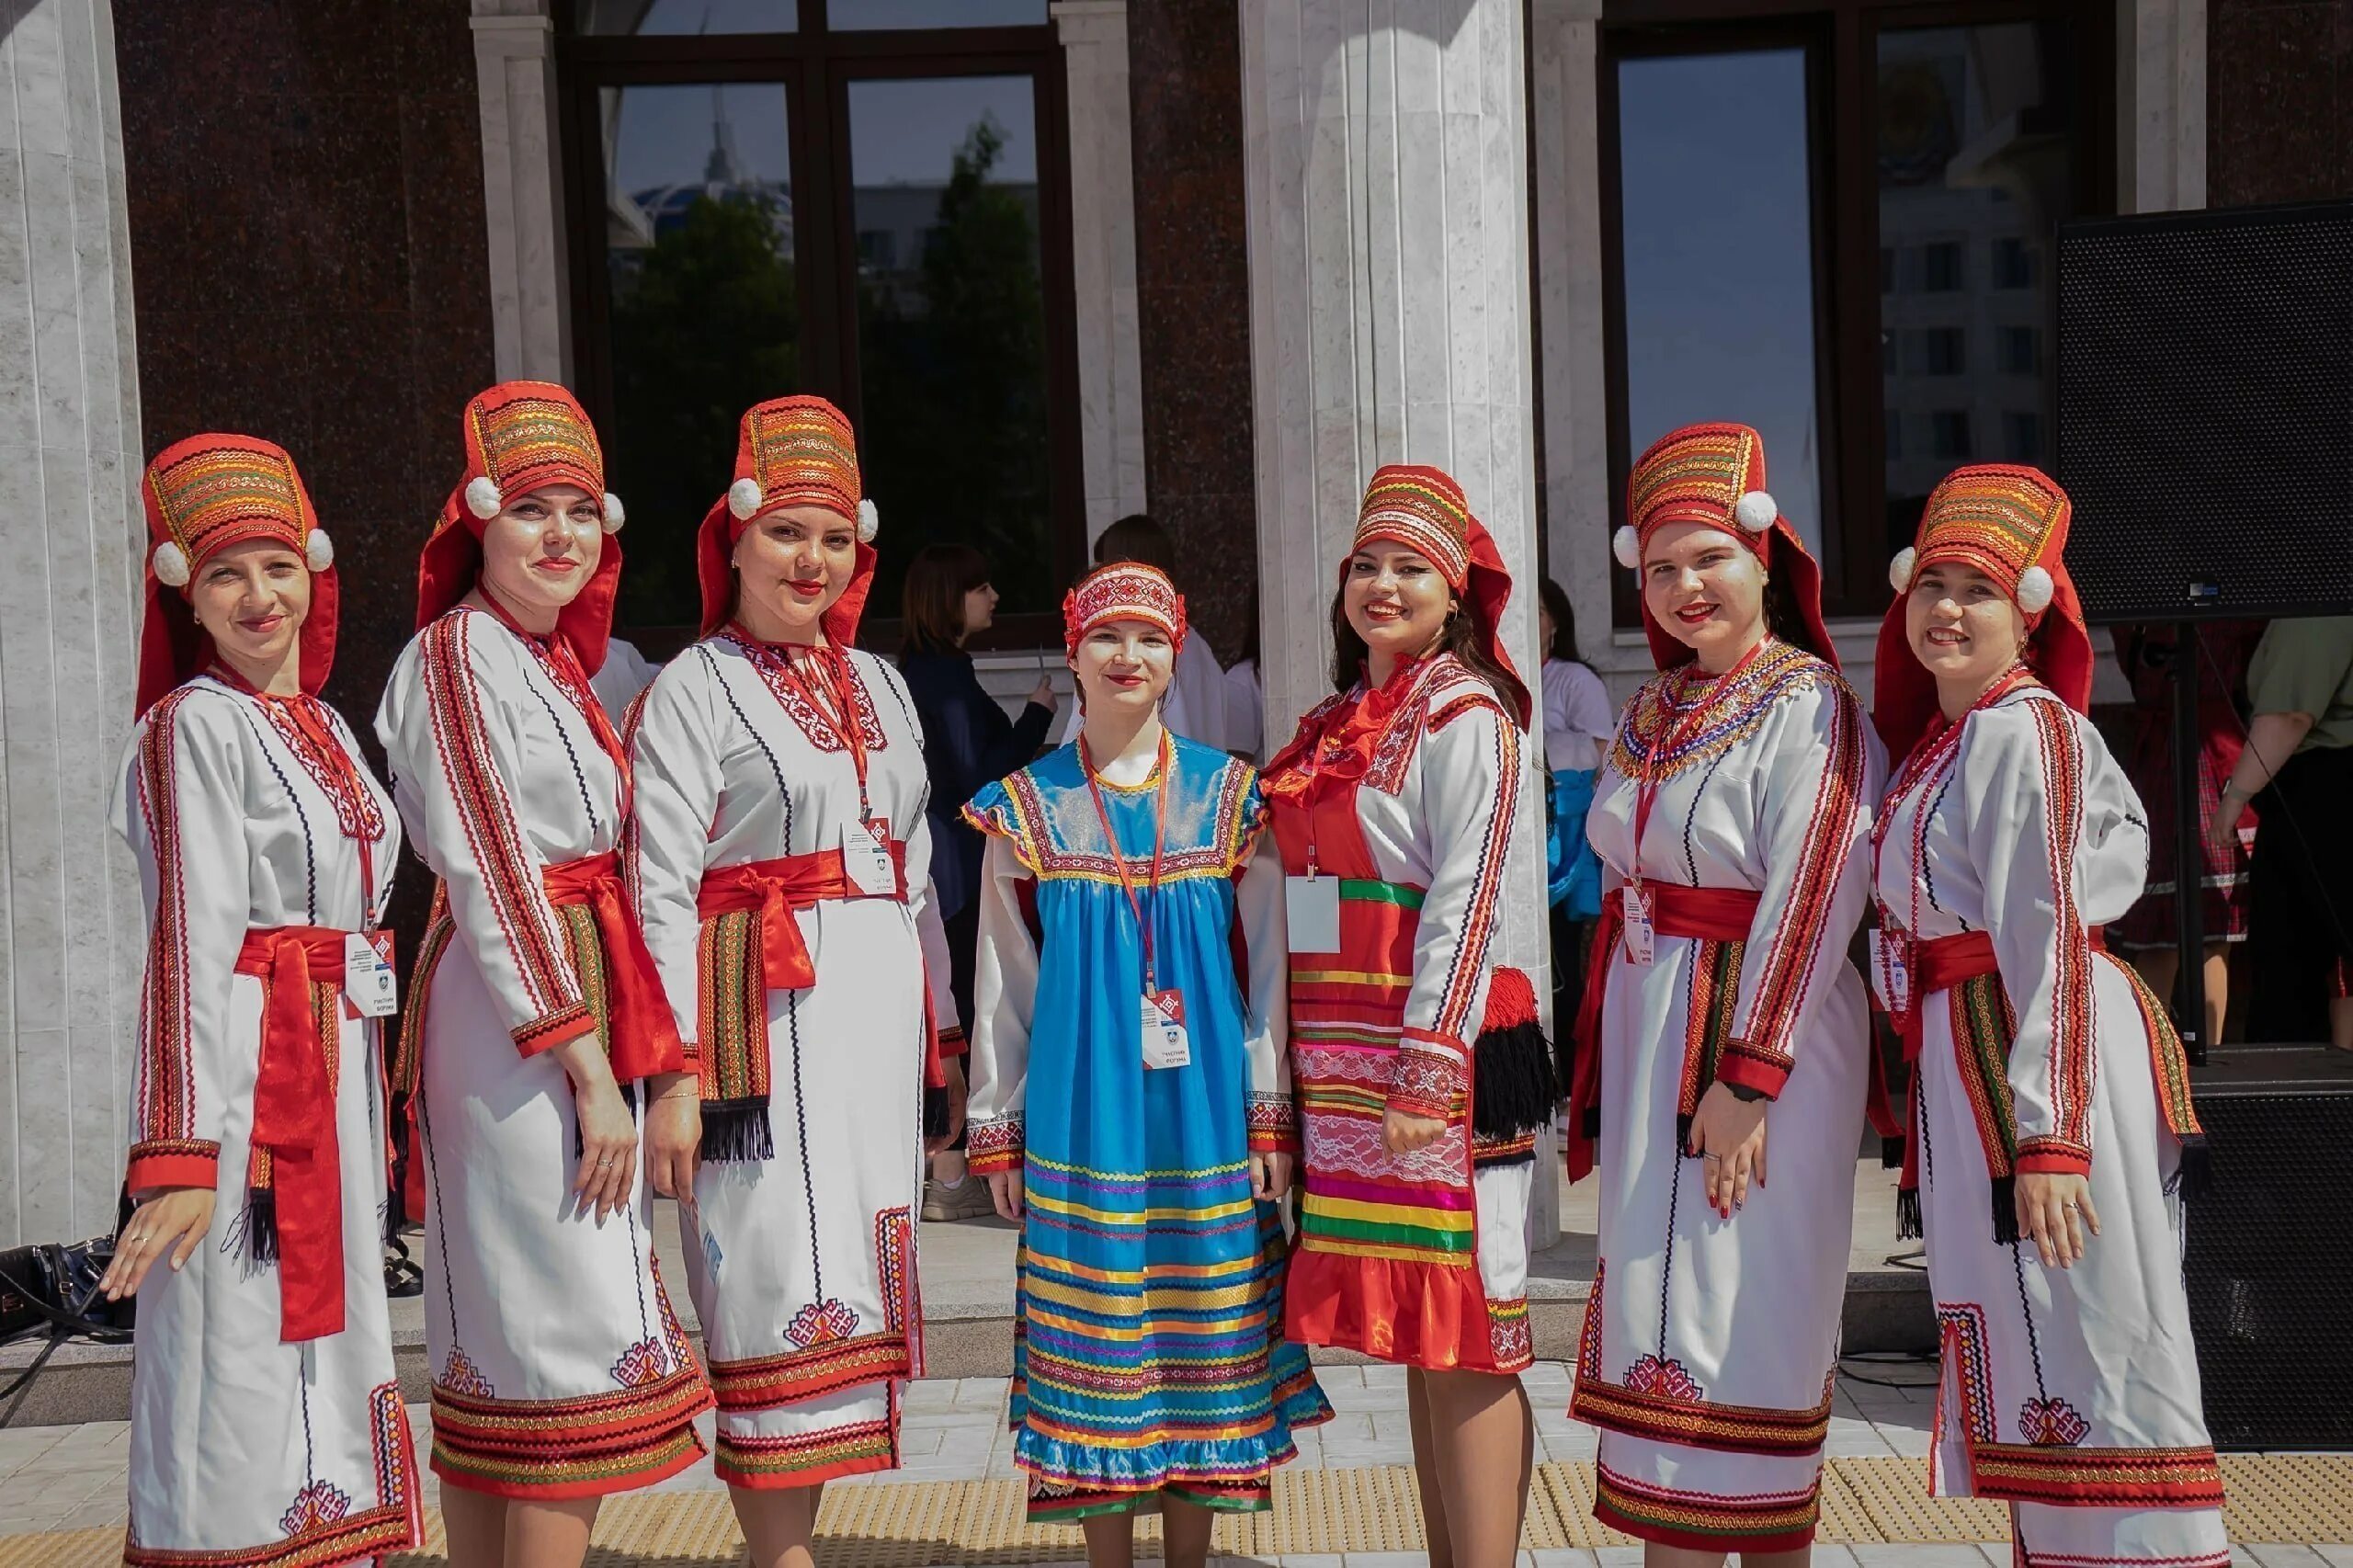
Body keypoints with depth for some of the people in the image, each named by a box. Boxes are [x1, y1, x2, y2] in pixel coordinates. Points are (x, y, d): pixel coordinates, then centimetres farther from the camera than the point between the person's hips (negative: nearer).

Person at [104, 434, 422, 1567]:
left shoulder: (325, 728, 15)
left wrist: (365, 1108, 16)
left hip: (337, 1076, 8)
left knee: (327, 1355, 15)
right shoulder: (193, 727, -8)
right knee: (240, 1369, -2)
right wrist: (181, 1151, -21)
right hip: (240, 1073, -8)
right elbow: (190, 935, -16)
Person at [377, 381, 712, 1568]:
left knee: (498, 1337, 12)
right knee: (575, 1342, -7)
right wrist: (590, 1066, -18)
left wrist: (659, 1064, 16)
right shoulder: (456, 655, -9)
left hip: (584, 1002, 9)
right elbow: (489, 872, -16)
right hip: (515, 1017, -9)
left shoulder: (554, 658, 16)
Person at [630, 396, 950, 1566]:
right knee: (788, 1290, -7)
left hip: (878, 1008, 7)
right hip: (766, 1015, -7)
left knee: (849, 1278, 10)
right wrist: (682, 1062, -16)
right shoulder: (695, 688, -3)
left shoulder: (878, 685, 16)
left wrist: (924, 1029, 16)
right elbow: (663, 890, -10)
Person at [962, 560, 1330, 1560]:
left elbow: (1265, 965, 4)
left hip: (1205, 1106, 0)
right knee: (1095, 1339, 5)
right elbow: (1003, 982, 6)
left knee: (1203, 1335, 7)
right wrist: (997, 1131, 4)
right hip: (1082, 1111, 0)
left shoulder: (1229, 795, 5)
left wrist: (1272, 1113, -1)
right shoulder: (1028, 806, 5)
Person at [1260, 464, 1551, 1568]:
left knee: (1462, 1332, -4)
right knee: (1412, 1335, 12)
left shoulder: (1464, 714, -6)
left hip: (1438, 1053, -8)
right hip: (1343, 1058, 8)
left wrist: (1428, 1070, -19)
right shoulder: (1337, 722, 16)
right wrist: (1299, 1064, 15)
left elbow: (1464, 899, -13)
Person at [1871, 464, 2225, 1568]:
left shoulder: (2022, 730, -12)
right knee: (2020, 1349, 16)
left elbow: (2054, 940, -19)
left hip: (2041, 1053, -9)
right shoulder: (1940, 735, 14)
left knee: (2085, 1345, -4)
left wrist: (2049, 1136, -23)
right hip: (1966, 1062, 9)